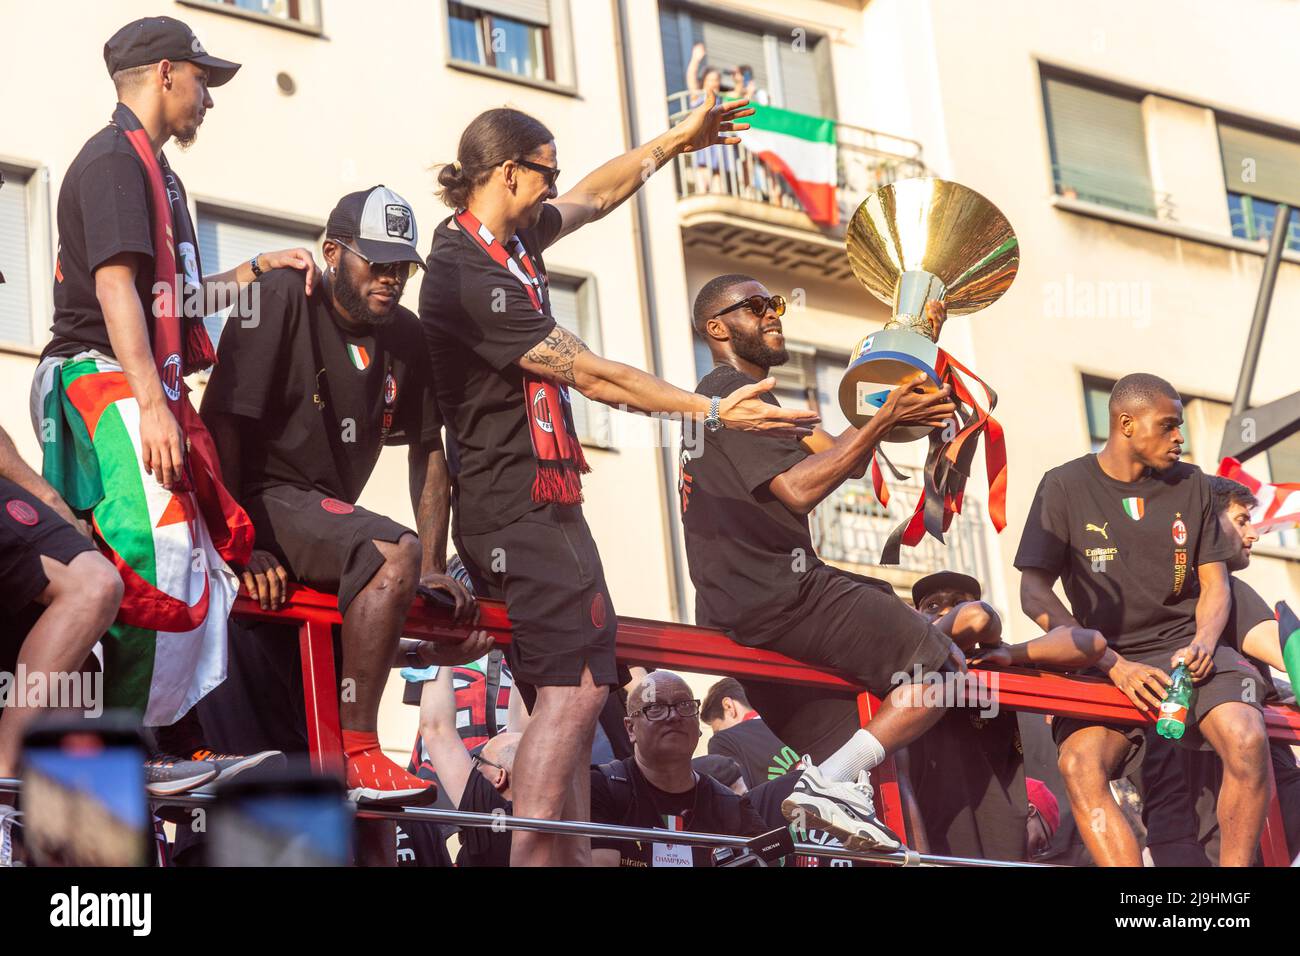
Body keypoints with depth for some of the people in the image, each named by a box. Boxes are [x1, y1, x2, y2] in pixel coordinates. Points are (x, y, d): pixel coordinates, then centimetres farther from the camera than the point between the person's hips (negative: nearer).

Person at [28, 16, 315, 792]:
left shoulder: (151, 167, 25)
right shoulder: (115, 159, -7)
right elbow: (116, 286, -18)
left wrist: (253, 272, 19)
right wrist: (151, 405, -26)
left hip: (146, 389, 11)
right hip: (108, 381, -11)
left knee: (204, 568, 8)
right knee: (159, 563, -19)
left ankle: (177, 746, 12)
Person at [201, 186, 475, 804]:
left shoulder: (405, 337, 9)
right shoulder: (283, 299, -10)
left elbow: (428, 452, 12)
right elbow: (222, 423, -15)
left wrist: (433, 569, 3)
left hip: (330, 510, 8)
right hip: (263, 497, -8)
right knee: (393, 552, -30)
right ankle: (358, 758, -32)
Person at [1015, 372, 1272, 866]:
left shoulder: (1191, 485, 10)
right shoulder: (1065, 487, 1)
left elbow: (1214, 584, 13)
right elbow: (1035, 593, -3)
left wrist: (1203, 643, -11)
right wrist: (1115, 665, -13)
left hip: (1184, 646, 2)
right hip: (1107, 661, -1)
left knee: (1248, 740, -29)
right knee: (1080, 764, -31)